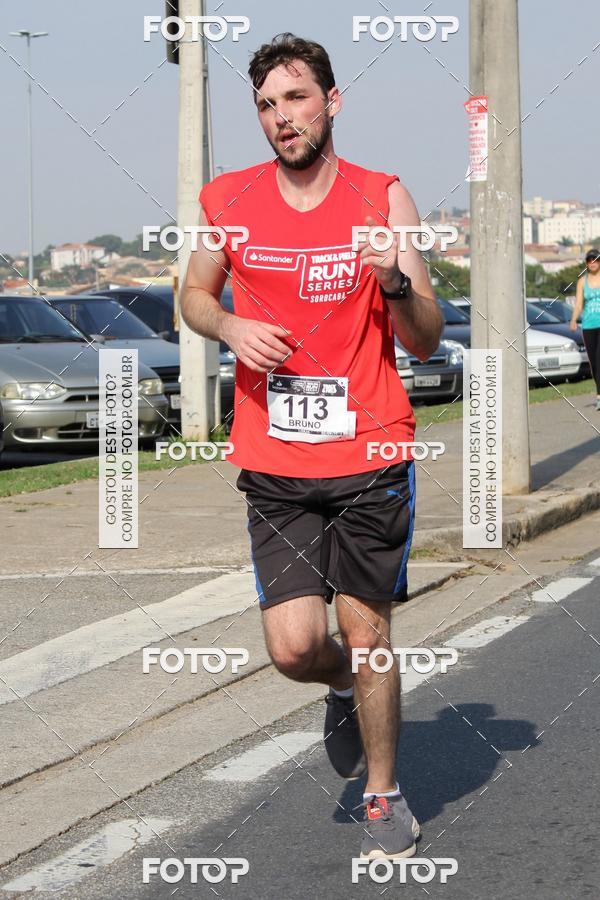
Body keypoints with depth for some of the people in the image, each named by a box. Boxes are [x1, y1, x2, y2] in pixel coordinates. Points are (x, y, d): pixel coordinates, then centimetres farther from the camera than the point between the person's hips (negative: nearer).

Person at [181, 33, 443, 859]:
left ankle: (384, 799, 25)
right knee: (295, 647, -4)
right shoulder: (229, 200, 2)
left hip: (371, 457, -1)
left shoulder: (383, 198, -3)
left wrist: (396, 283, -23)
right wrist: (232, 328, -5)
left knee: (367, 635, 4)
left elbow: (426, 342, -2)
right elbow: (194, 295, 18)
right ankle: (346, 691, 33)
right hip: (276, 465, 1)